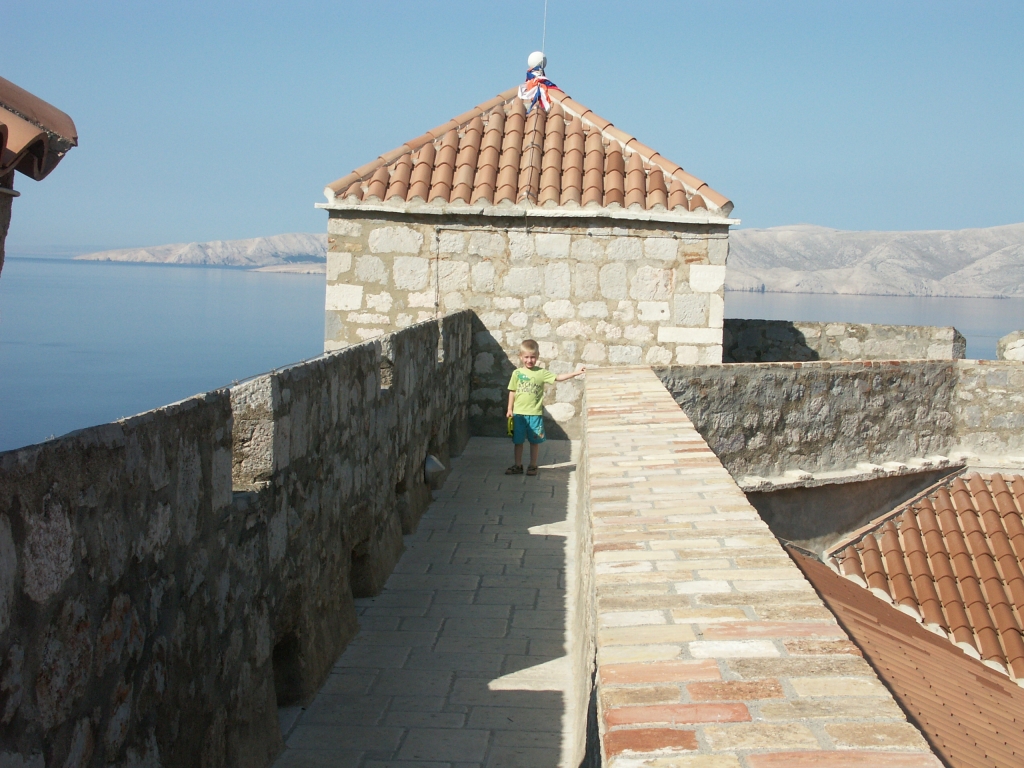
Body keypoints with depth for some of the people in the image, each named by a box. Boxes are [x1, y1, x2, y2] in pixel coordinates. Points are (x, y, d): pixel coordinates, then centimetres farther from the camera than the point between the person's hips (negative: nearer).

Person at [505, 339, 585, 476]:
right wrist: (510, 409, 5)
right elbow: (512, 392, 7)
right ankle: (518, 465, 19)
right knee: (518, 441, 8)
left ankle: (533, 466, 18)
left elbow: (558, 377, -5)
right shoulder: (517, 373, 2)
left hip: (535, 413, -1)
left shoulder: (541, 373, -1)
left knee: (535, 441, 6)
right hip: (519, 413, 1)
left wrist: (575, 373, -13)